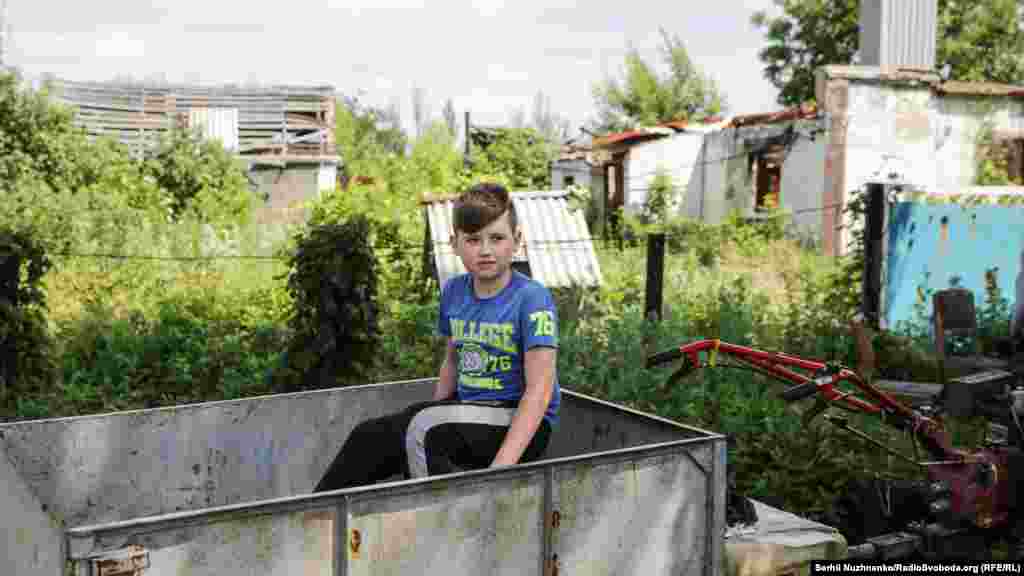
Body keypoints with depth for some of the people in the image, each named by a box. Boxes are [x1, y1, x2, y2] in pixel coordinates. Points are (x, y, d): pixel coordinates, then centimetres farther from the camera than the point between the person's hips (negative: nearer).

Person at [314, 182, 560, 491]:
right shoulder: (453, 291, 4)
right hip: (466, 410, 6)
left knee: (423, 430, -30)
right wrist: (435, 412, 12)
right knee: (372, 436, -11)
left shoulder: (531, 297, -15)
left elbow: (540, 390, -21)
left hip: (520, 423, -6)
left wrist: (500, 466, -29)